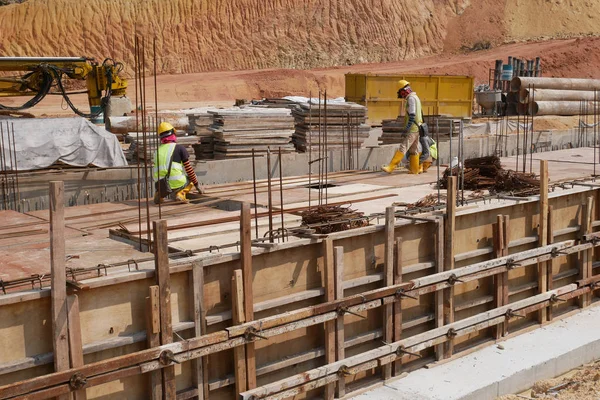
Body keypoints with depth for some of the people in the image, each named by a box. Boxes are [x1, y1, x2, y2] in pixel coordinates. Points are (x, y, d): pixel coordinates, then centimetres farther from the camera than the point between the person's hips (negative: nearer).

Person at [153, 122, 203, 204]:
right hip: (177, 183, -6)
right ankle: (179, 194, -3)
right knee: (192, 176, 25)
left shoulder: (158, 151, 15)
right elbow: (189, 169, -1)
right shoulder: (180, 148, -2)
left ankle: (160, 194, 12)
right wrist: (197, 185, 11)